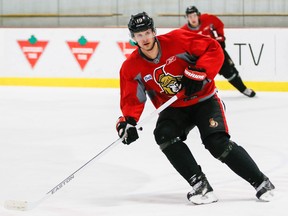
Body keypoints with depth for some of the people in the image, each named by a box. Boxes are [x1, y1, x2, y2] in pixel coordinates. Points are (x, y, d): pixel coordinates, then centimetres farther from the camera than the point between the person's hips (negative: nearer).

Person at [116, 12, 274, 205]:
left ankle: (260, 182, -6)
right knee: (164, 134, -26)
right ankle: (200, 185, -23)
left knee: (217, 142, -20)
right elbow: (132, 100, -8)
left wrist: (199, 73, -28)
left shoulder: (177, 40, -19)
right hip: (174, 109, 4)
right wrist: (128, 121, -28)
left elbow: (214, 49, -16)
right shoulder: (131, 68, -9)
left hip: (204, 100, -4)